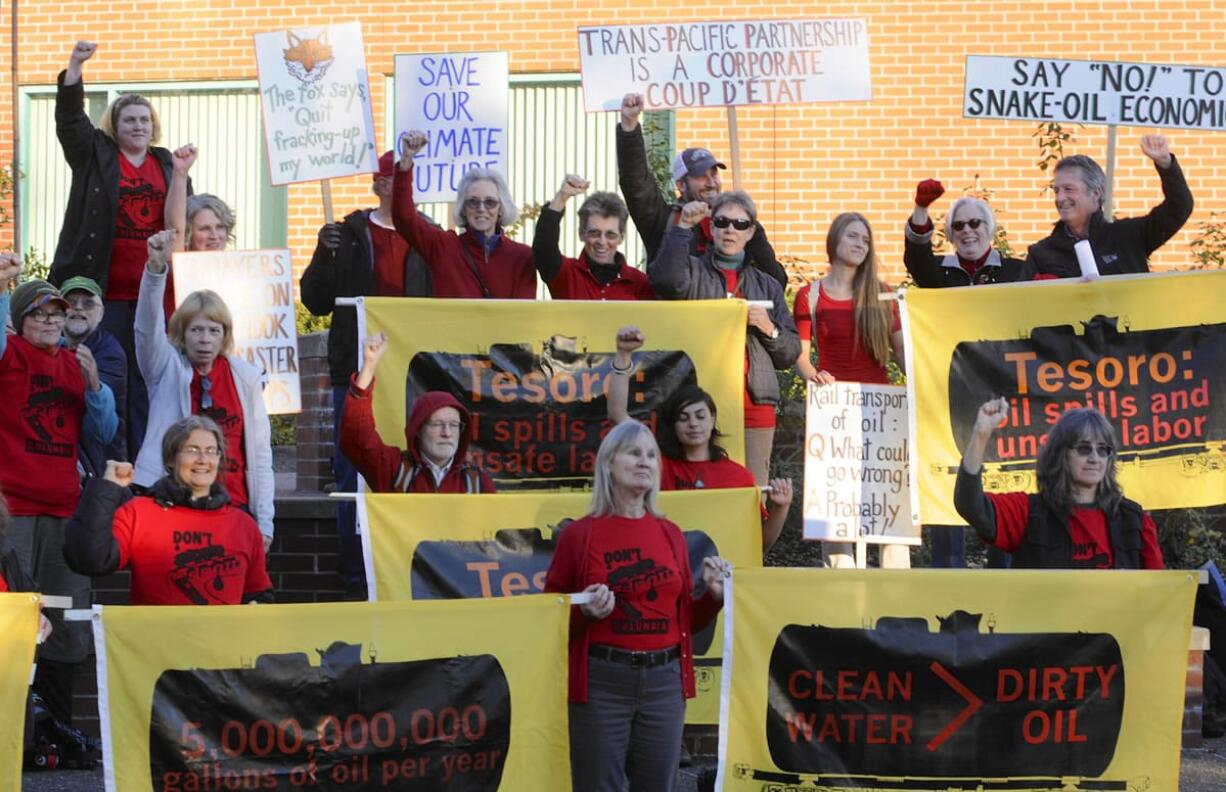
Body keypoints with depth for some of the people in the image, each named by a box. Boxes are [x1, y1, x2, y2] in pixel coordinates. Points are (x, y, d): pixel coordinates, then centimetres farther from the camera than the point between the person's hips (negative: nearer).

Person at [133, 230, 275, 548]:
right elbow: (148, 325, -16)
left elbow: (260, 451, 7)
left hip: (232, 506, 2)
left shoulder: (245, 377, 6)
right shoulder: (166, 369, 3)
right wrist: (156, 268, -32)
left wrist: (264, 521, 3)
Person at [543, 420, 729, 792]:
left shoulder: (670, 534, 11)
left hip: (664, 681, 4)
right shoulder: (579, 534, -1)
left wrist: (712, 592, 0)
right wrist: (585, 613, -17)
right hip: (602, 681, -4)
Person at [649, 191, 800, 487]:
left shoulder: (767, 285, 21)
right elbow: (666, 278, -15)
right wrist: (683, 226, -9)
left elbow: (791, 351, 20)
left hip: (755, 404, 3)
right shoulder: (693, 272, 11)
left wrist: (769, 328, 0)